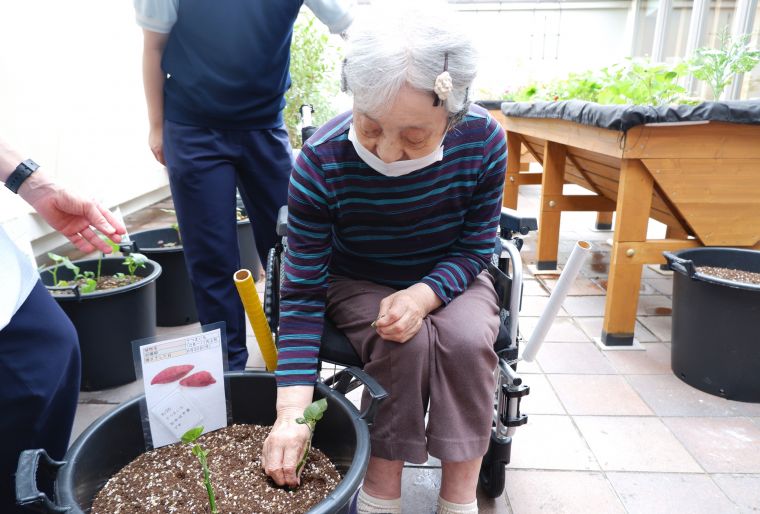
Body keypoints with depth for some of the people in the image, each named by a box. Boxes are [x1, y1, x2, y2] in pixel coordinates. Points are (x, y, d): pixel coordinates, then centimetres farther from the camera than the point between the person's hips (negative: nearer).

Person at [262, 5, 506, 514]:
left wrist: (424, 294, -31)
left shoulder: (483, 140, -23)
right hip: (357, 283, -1)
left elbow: (474, 247, -10)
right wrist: (291, 410, -30)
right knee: (405, 342, -30)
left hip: (448, 279, 2)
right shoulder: (322, 161, -28)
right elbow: (303, 291, -23)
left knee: (467, 339, -28)